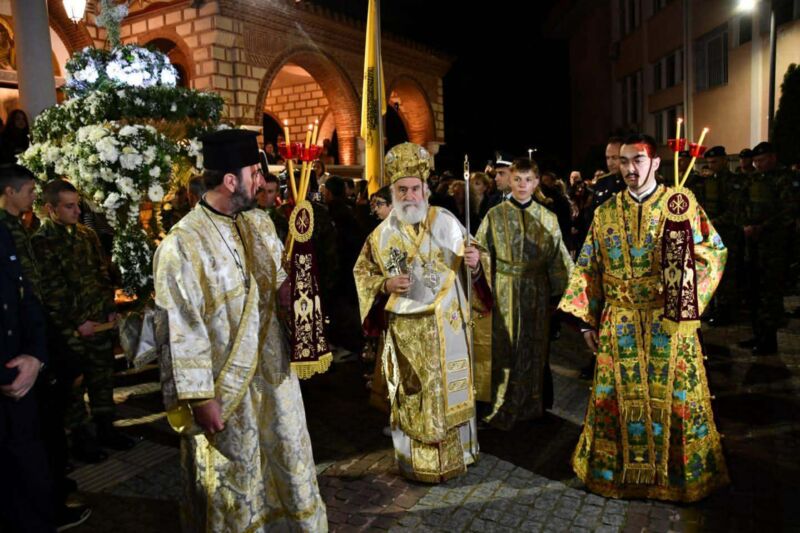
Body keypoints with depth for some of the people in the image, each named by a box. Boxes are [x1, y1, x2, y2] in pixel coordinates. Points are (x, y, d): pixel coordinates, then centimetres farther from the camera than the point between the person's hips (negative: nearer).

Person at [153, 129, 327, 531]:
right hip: (225, 386, -6)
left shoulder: (259, 223, 2)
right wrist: (201, 398, -16)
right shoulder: (183, 244, -19)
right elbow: (183, 331, -18)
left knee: (289, 464, 22)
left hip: (273, 374, 7)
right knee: (233, 482, 14)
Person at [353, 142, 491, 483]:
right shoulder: (382, 234, -1)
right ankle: (416, 461, 28)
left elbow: (470, 261, 4)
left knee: (450, 390, 11)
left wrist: (475, 262, -19)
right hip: (405, 329, 0)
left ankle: (455, 454, 31)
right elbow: (362, 273, 6)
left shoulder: (445, 222, -3)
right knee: (411, 396, 10)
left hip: (446, 324, 0)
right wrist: (386, 285, -13)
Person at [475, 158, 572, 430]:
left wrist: (560, 291, 1)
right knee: (505, 349, 4)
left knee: (535, 347, 12)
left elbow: (557, 259, 5)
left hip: (537, 294, 2)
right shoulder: (495, 216, -1)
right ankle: (503, 408, 19)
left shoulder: (548, 218, 2)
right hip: (504, 293, -1)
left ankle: (533, 403, 29)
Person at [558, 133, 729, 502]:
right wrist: (587, 320, 4)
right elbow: (589, 269, 7)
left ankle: (679, 470, 27)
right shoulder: (605, 213, 6)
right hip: (620, 325, 2)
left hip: (670, 321, -2)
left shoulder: (681, 204, 0)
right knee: (620, 397, 10)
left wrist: (690, 294, -14)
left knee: (674, 396, 7)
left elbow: (713, 251, 0)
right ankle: (619, 468, 27)